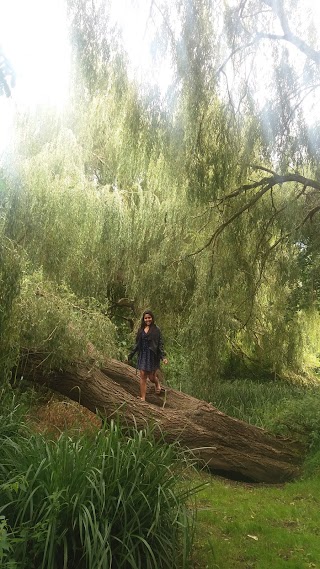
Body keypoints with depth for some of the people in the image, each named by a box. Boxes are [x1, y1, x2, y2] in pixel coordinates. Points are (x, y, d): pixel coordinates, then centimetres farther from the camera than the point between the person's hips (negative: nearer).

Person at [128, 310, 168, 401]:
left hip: (152, 356, -4)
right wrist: (130, 355, 14)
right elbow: (137, 344, 14)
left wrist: (163, 357, -15)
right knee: (142, 376, 1)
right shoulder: (141, 329, 8)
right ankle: (142, 398, 7)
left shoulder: (156, 330, -5)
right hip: (142, 355, 4)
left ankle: (157, 383, 40)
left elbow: (160, 344, -6)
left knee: (151, 377, 4)